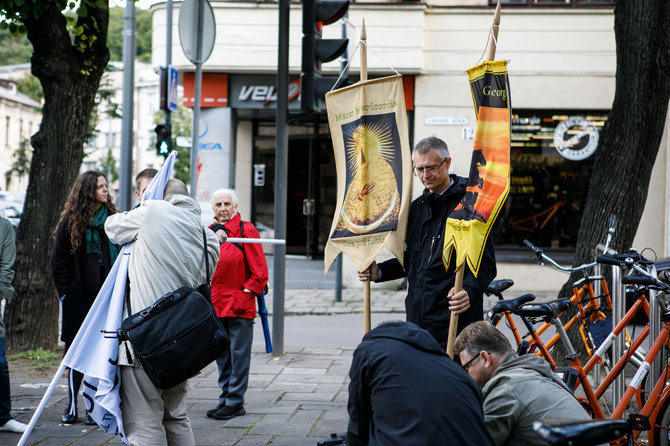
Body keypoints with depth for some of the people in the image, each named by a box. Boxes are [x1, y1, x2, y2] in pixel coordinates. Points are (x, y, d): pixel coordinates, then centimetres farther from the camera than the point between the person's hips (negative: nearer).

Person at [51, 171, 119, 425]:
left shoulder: (112, 219, 7)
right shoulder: (70, 221, 3)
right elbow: (58, 261, 7)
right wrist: (65, 292, 0)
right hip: (79, 296, -1)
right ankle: (71, 406, 9)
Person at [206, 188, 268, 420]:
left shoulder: (246, 231, -7)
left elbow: (259, 271, -7)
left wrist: (247, 291, -11)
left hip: (240, 305, -6)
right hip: (215, 304, 6)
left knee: (238, 354, -2)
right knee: (221, 355, 12)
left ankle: (235, 401, 4)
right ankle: (225, 398, 21)